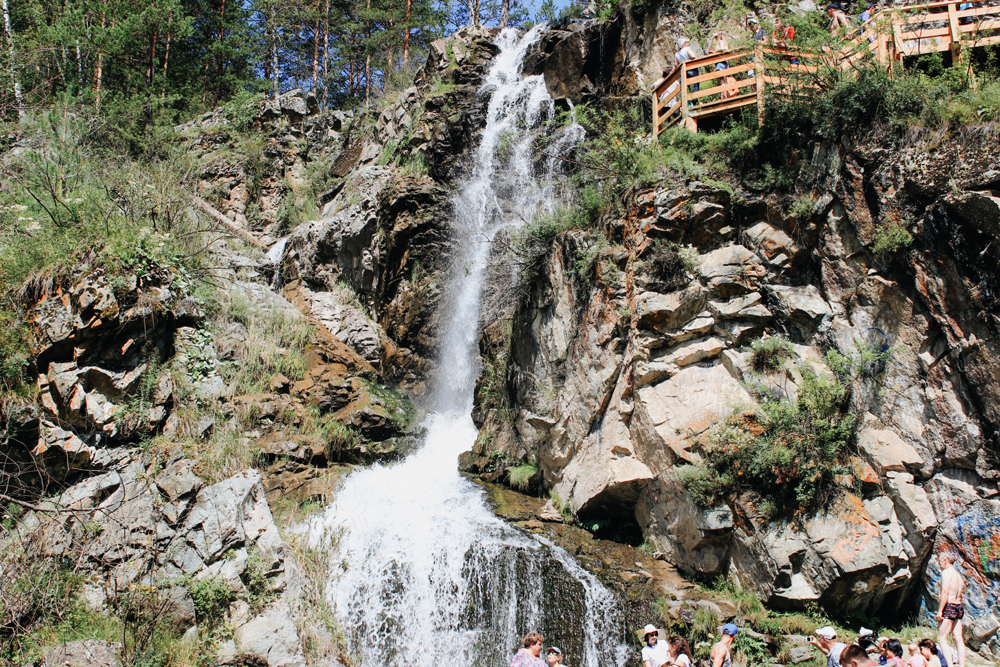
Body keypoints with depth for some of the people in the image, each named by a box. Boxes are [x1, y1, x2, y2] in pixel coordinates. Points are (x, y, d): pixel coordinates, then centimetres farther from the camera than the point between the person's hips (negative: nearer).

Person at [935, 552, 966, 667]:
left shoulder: (946, 572, -8)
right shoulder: (958, 574, 18)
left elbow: (945, 592, -16)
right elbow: (960, 591, 17)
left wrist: (940, 610, -17)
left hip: (949, 607, -9)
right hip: (959, 607, 9)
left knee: (942, 639, -7)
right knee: (958, 639, 7)